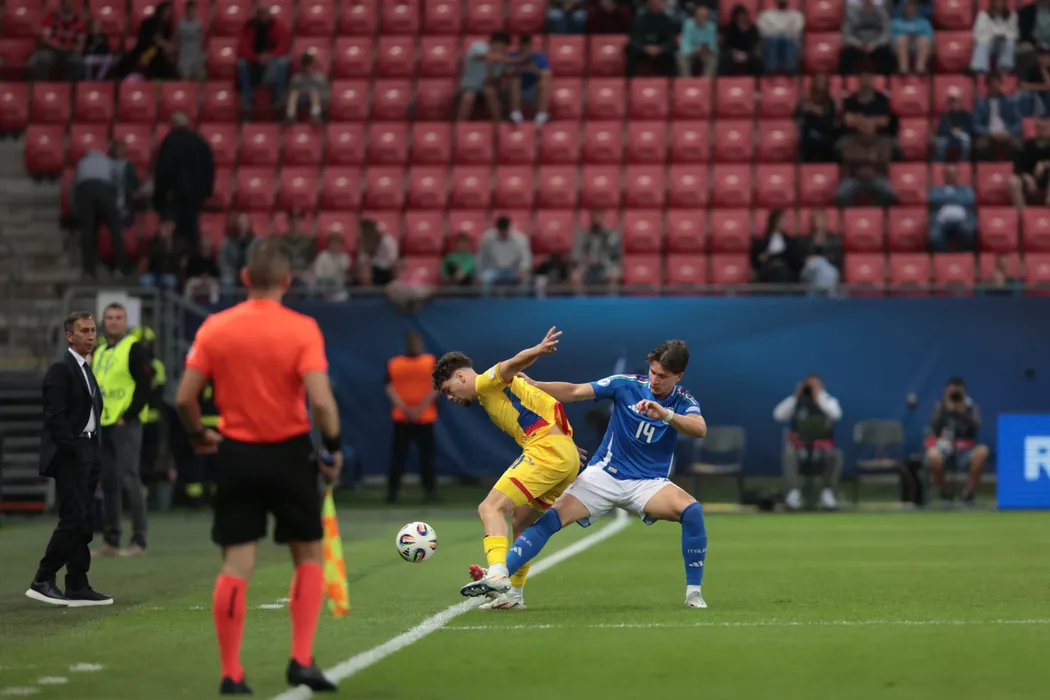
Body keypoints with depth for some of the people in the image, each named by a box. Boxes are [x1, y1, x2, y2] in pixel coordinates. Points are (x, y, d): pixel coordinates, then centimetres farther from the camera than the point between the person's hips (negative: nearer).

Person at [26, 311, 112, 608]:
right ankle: (42, 581, -6)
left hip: (87, 455, 9)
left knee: (82, 524, 8)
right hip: (70, 455, -9)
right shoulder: (60, 371, -9)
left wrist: (95, 456, 11)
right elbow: (55, 417, -16)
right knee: (73, 520, -12)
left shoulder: (86, 370, 19)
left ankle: (78, 588, 9)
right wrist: (74, 450, -19)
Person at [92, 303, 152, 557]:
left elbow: (144, 387, -11)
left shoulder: (133, 348, -5)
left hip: (125, 425, -7)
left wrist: (127, 417, -15)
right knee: (108, 483, 9)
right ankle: (110, 541, 15)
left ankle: (139, 541, -7)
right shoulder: (98, 351, 17)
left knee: (127, 481, -11)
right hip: (103, 426, 7)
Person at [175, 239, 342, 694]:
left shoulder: (215, 327, -2)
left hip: (235, 453, 2)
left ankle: (231, 674, 5)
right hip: (288, 454, -2)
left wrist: (199, 434, 15)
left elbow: (185, 397, -3)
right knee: (309, 556, 14)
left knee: (236, 566, 5)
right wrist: (333, 447, -3)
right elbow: (321, 400, -18)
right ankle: (301, 660, 6)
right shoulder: (302, 329, -10)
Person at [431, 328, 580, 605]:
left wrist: (537, 351, -42)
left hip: (547, 448, -10)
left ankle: (498, 573, -34)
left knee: (491, 507, -17)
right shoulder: (488, 397, 28)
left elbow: (512, 365, -22)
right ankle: (514, 591, 28)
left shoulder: (486, 383, -1)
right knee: (521, 522, 22)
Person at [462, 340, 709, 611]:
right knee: (552, 517, -17)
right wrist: (531, 384, -24)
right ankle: (497, 579, -20)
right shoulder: (626, 385, -6)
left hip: (648, 484, 0)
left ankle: (694, 594, -17)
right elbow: (574, 391, -11)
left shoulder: (684, 403, -5)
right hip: (605, 475, 0)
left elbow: (699, 429, -27)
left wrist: (665, 414, -43)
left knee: (692, 510, -28)